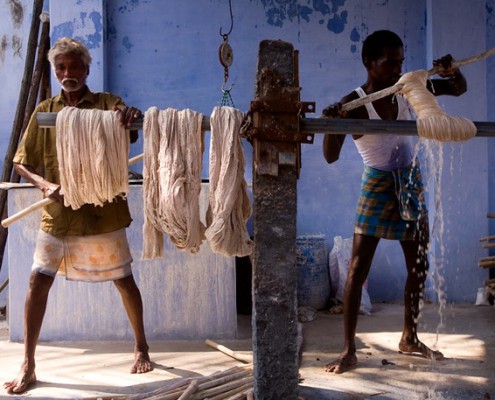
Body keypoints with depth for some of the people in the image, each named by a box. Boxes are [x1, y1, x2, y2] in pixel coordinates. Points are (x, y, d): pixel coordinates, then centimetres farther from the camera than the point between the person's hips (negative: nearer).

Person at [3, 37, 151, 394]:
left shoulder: (106, 104, 0)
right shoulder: (45, 111, 6)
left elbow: (131, 131, -19)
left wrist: (132, 114, -44)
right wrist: (45, 184, -14)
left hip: (103, 212, -2)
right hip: (58, 214, 2)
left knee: (124, 280, 8)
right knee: (38, 281, -5)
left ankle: (141, 348, 28)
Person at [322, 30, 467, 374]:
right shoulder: (353, 104, -17)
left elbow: (460, 88, 6)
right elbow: (331, 156, -21)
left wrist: (452, 71, -17)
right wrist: (331, 124, -40)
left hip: (411, 182, 5)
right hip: (378, 185, -5)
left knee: (419, 265, 10)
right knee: (358, 268, -9)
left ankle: (410, 338, 27)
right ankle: (349, 350, -2)